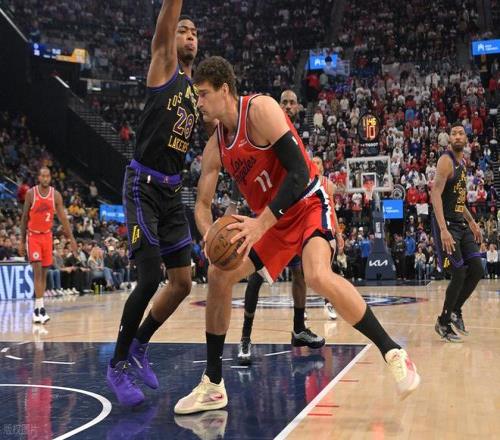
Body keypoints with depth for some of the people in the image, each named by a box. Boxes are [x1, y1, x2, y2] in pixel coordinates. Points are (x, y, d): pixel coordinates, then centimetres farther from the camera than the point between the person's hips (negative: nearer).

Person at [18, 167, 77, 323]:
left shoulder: (56, 195, -2)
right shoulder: (31, 193, -7)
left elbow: (63, 218, 0)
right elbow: (24, 218, 0)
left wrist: (71, 239, -6)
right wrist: (21, 241, 1)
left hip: (47, 236, 3)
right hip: (33, 235, -3)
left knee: (44, 272, 5)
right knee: (37, 269, -14)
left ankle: (37, 308, 14)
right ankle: (40, 307, -18)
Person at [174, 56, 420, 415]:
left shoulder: (260, 109, -20)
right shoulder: (215, 146, 1)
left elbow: (299, 172, -26)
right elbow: (203, 204, 6)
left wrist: (261, 223, -33)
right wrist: (210, 236, -18)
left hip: (307, 205, -8)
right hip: (267, 220, 8)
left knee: (318, 276, -34)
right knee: (219, 276, 2)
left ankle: (392, 353, -16)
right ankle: (213, 386, 12)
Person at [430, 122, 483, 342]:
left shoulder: (462, 163, 16)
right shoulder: (446, 160, -12)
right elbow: (435, 194, -22)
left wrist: (472, 223, 23)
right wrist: (443, 230, -30)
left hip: (462, 225, 8)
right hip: (447, 225, -8)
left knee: (477, 271, 5)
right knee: (459, 274, -8)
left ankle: (455, 311, 22)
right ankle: (443, 322, 8)